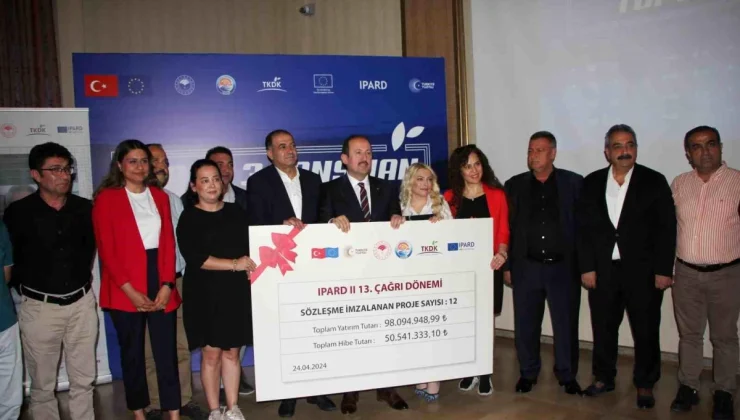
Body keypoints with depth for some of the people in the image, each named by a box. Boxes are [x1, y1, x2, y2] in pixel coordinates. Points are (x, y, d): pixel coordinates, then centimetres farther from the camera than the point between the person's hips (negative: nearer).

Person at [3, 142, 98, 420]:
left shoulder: (85, 208, 1)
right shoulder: (18, 213, -8)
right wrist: (29, 286, 5)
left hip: (82, 303, 2)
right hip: (39, 307, -2)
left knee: (83, 380, 12)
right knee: (42, 385, 10)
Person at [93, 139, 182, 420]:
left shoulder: (160, 196, 11)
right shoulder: (106, 198, -1)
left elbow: (168, 243, 6)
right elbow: (107, 250, -6)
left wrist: (167, 285, -5)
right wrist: (130, 291, -12)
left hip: (160, 283, 3)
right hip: (125, 290, -3)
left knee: (167, 351, 4)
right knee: (132, 352, 10)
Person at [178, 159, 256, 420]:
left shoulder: (236, 212, 9)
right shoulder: (189, 218, -2)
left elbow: (252, 245, 12)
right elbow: (194, 258, -14)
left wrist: (252, 268, -6)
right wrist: (234, 264, -17)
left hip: (237, 291, 3)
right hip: (206, 294, -3)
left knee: (232, 351, 9)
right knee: (211, 353, 3)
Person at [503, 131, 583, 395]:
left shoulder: (574, 183, 0)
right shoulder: (515, 185, 4)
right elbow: (506, 228, 4)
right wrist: (507, 265, 2)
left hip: (563, 267, -1)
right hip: (526, 267, 1)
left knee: (566, 324, 8)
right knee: (525, 325, 9)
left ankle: (567, 375, 26)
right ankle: (528, 373, 26)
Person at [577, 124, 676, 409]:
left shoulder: (654, 182, 0)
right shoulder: (592, 183, 5)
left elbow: (666, 228, -2)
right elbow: (583, 228, 3)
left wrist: (664, 270, -8)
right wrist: (586, 267, -3)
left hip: (643, 271, -1)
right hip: (602, 270, 2)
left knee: (646, 331, 7)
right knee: (603, 327, 11)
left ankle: (645, 384, 24)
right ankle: (604, 378, 29)